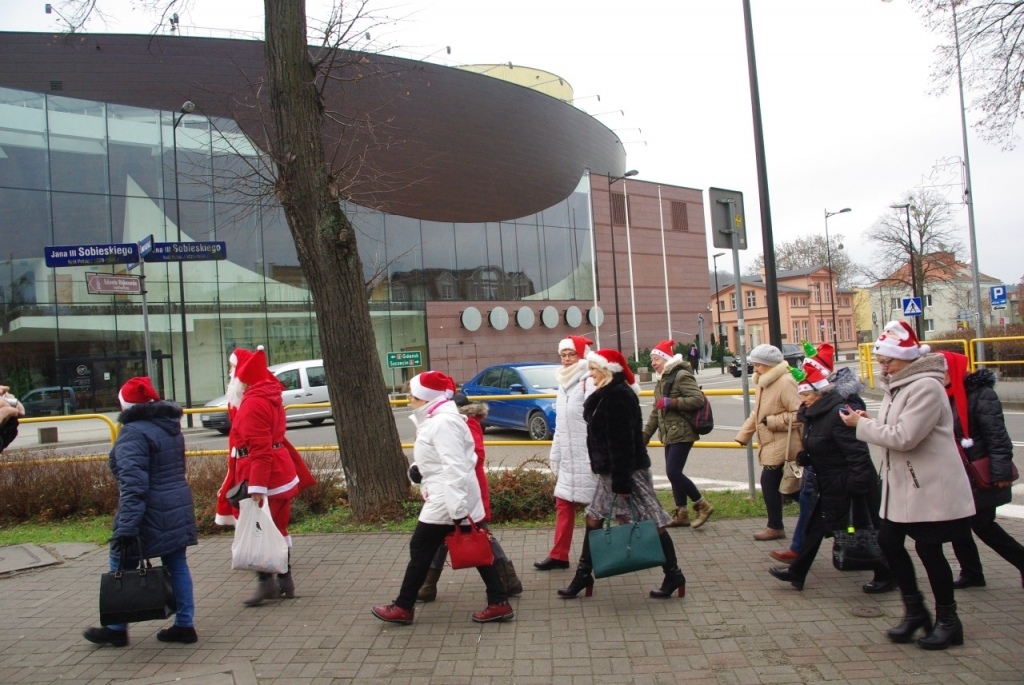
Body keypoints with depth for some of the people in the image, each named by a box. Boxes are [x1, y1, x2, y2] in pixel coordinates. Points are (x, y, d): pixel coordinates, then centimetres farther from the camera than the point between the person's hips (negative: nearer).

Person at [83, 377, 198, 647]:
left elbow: (133, 485, -24)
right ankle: (185, 625, 16)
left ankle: (116, 629, 22)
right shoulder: (171, 426, 11)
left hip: (151, 515, -8)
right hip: (179, 510, 8)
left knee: (121, 568, 10)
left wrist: (125, 528, -25)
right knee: (177, 565, 12)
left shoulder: (133, 433, -16)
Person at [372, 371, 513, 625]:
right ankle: (499, 602, 13)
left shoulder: (443, 422, -20)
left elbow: (455, 467, -26)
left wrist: (456, 507, -28)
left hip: (447, 501, -10)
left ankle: (403, 607, 16)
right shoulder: (436, 419, 13)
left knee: (420, 550, 3)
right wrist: (416, 468, 6)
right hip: (452, 499, 10)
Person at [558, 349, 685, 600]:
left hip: (628, 470, -11)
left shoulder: (617, 396, -18)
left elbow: (622, 442, -22)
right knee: (593, 519, 11)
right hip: (611, 471, 11)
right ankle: (584, 575, 20)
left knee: (650, 522, -1)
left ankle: (673, 575, 10)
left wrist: (622, 482, -22)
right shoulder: (609, 394, 13)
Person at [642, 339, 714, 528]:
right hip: (669, 434, 9)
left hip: (682, 433, -9)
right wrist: (644, 436, 19)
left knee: (673, 472, -12)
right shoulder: (661, 380, 18)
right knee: (673, 473, 10)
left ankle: (703, 505, 2)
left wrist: (670, 402, -23)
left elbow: (698, 399, -21)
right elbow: (656, 413, 22)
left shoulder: (681, 375, -11)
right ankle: (681, 514, 19)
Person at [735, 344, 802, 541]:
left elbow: (798, 414, -23)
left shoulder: (785, 382, -17)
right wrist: (743, 435, 16)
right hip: (770, 443, 9)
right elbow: (756, 414, 21)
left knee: (769, 482, -8)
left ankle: (775, 527, 4)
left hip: (782, 445, -9)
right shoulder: (762, 383, 13)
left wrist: (770, 421, -20)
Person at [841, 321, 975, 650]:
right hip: (903, 483, 9)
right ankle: (915, 610, 24)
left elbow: (903, 437, -24)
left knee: (928, 548, 1)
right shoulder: (898, 386, 11)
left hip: (931, 486, -9)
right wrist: (870, 422, -5)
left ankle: (948, 620, 20)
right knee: (888, 539, 8)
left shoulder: (926, 387, -19)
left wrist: (862, 425, -16)